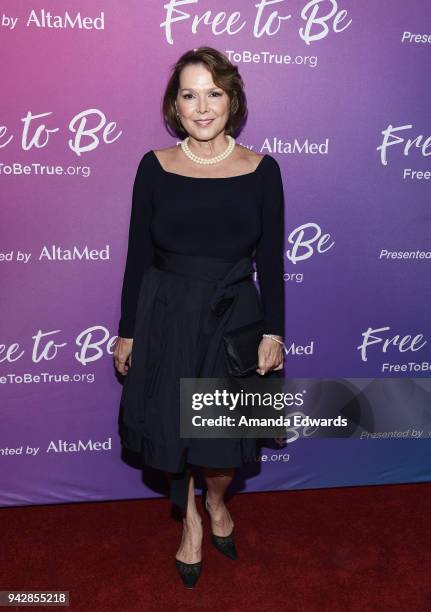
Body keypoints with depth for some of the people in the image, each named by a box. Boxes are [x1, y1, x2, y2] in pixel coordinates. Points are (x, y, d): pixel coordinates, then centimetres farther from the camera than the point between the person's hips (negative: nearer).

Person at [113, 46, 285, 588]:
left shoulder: (262, 170, -5)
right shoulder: (155, 167, -4)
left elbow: (271, 259, -1)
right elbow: (137, 256, 0)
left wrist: (273, 331, -2)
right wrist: (126, 332, 2)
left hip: (236, 318, 0)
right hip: (167, 318, 1)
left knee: (227, 435, 9)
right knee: (173, 431, 13)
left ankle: (216, 500, 45)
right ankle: (190, 518, 42)